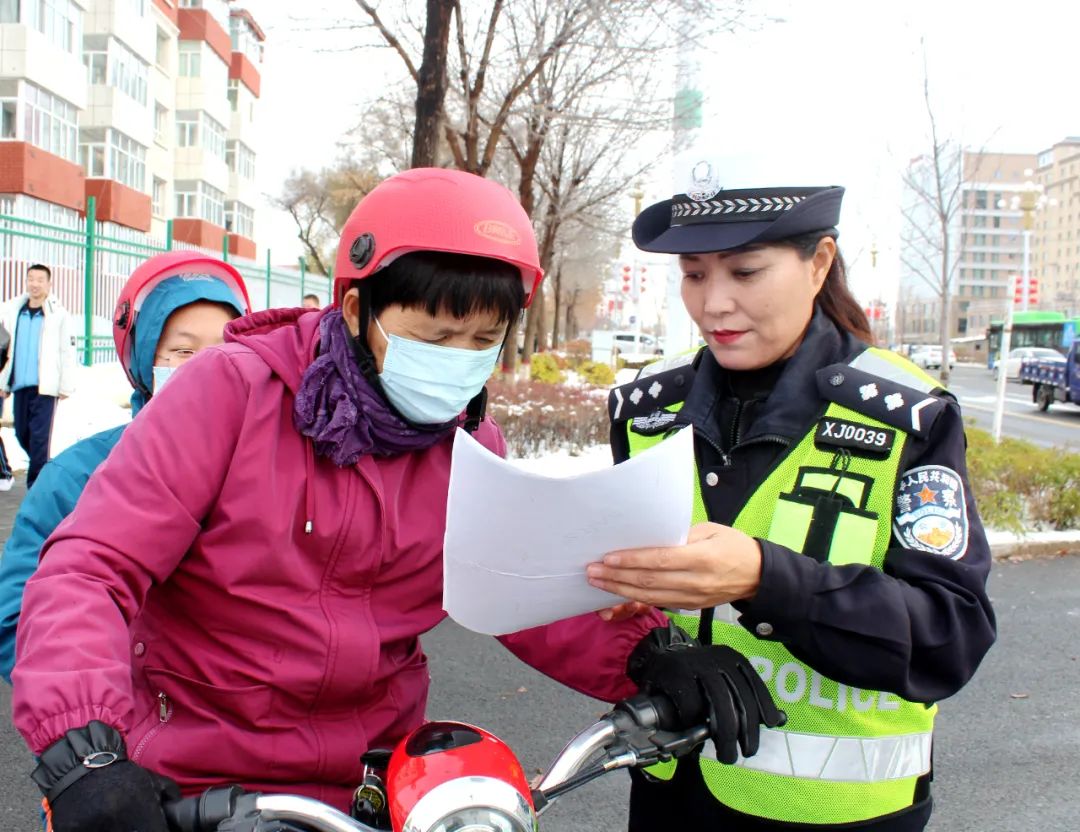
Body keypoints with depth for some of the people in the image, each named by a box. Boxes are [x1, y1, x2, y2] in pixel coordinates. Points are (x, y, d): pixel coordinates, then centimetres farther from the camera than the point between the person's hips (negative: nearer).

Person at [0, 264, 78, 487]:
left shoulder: (59, 314, -5)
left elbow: (67, 352, -6)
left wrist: (66, 385, -7)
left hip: (45, 385, -5)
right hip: (19, 384, 5)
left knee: (39, 437, -8)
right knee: (22, 434, 12)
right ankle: (44, 470, 34)